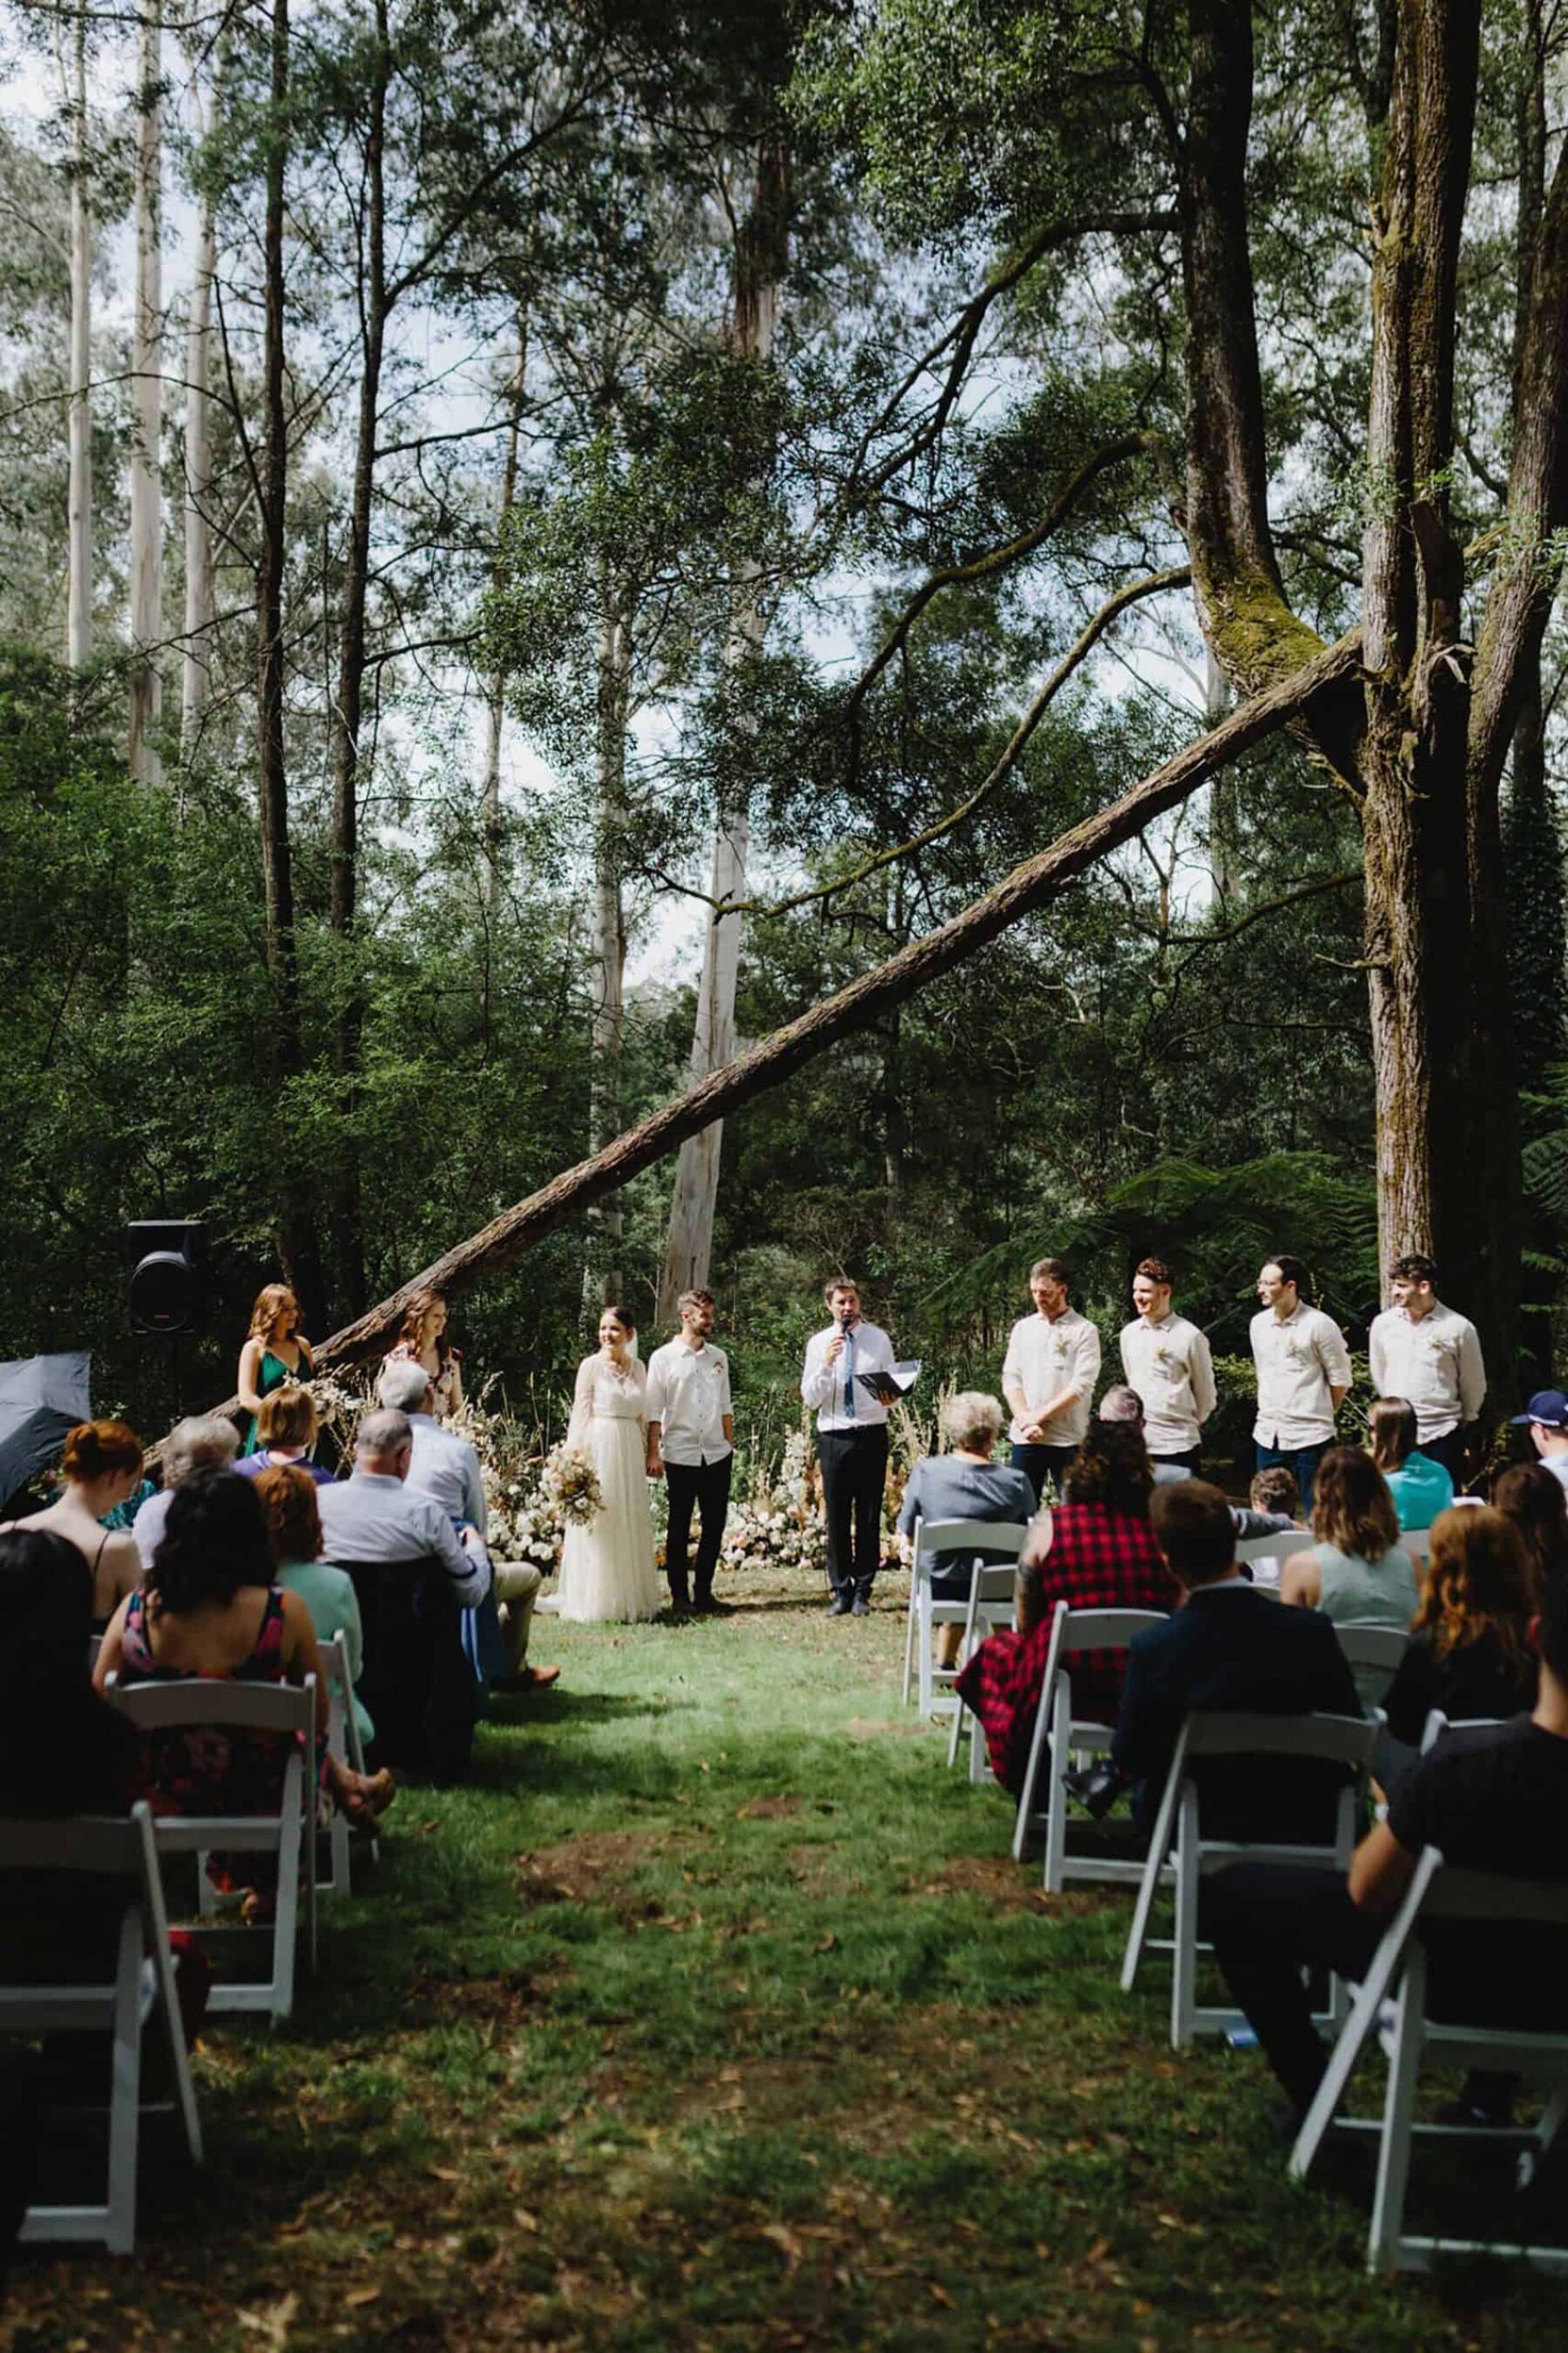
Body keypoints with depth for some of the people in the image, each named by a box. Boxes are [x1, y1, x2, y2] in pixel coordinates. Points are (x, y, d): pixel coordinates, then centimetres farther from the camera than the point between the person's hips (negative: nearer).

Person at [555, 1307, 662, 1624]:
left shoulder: (637, 1368, 10)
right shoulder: (591, 1366, -3)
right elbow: (581, 1414, -5)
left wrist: (646, 1454, 13)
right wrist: (577, 1460, -10)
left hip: (630, 1453, 5)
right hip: (599, 1449, -5)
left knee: (631, 1524, 8)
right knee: (600, 1526, -2)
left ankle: (631, 1597, 16)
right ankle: (596, 1602, 5)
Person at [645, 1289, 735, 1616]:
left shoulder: (718, 1357, 10)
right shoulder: (663, 1358, -3)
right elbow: (653, 1411, -4)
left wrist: (730, 1444, 12)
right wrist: (653, 1453, -9)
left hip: (717, 1453, 4)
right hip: (680, 1454, -4)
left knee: (715, 1526, 7)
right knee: (679, 1528, 4)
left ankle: (704, 1592, 18)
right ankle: (679, 1595, 12)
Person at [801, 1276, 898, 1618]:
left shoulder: (879, 1339, 5)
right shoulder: (818, 1344, 3)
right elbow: (810, 1398, -1)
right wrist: (826, 1363, -16)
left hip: (871, 1435, 0)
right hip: (834, 1437, 0)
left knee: (869, 1516, 4)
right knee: (836, 1517, 3)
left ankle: (862, 1593, 12)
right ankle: (841, 1593, 12)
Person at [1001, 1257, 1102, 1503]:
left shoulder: (1084, 1331, 0)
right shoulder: (1022, 1328, 12)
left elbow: (1081, 1385, -9)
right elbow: (1010, 1379, 7)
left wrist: (1039, 1416, -11)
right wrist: (1025, 1420, -8)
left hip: (1067, 1438, -3)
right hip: (1025, 1437, 3)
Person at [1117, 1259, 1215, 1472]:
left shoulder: (1189, 1336, -8)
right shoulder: (1129, 1333, 8)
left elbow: (1205, 1394, 2)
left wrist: (1189, 1424, 9)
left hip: (1177, 1446, -5)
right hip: (1137, 1445, 5)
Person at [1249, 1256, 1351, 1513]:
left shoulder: (1319, 1325, -11)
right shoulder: (1259, 1323, 8)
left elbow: (1340, 1381, -4)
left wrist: (1319, 1414, 4)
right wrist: (1268, 1411, 13)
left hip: (1309, 1437, -6)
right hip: (1268, 1436, 6)